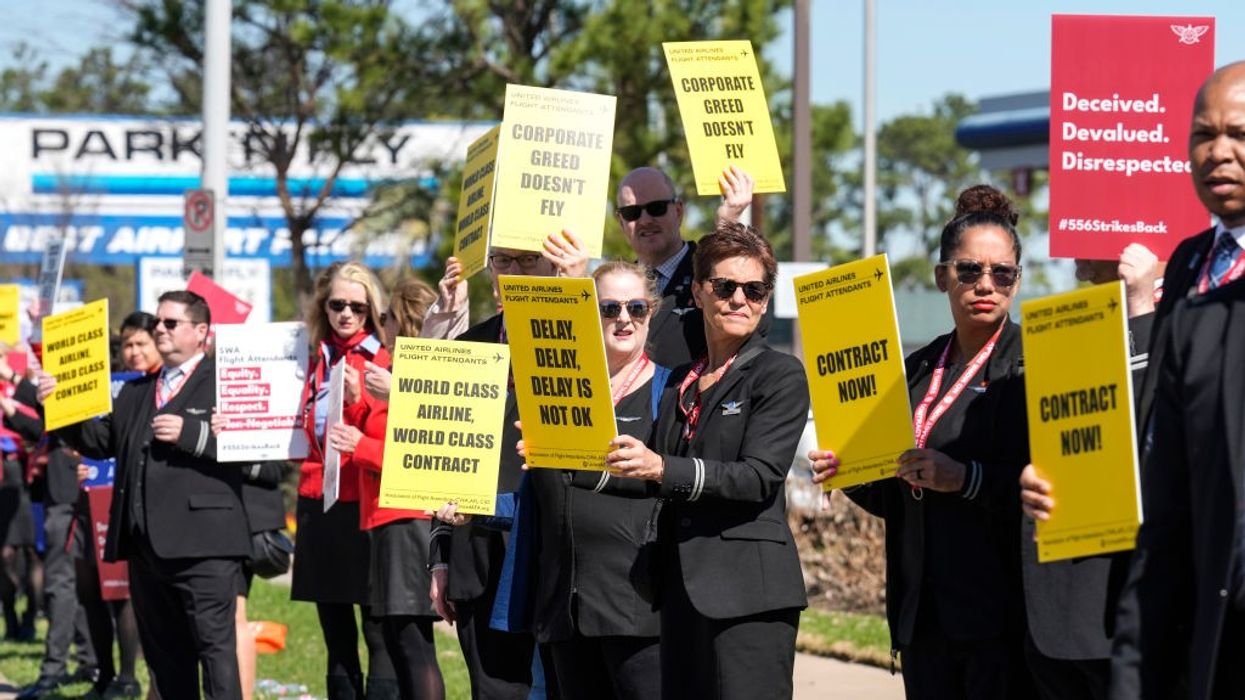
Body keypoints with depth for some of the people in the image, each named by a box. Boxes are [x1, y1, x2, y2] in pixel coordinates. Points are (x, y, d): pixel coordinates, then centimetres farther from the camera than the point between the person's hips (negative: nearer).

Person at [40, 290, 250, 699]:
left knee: (215, 644, -10)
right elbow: (100, 441, 16)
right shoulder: (136, 393, 24)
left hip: (202, 543, -7)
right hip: (147, 543, 7)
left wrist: (190, 434, -18)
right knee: (164, 653, 9)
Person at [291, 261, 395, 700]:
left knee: (379, 637, -9)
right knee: (337, 641, 10)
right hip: (319, 507, 6)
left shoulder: (385, 362, -4)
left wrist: (356, 401, -24)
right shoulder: (317, 363, 14)